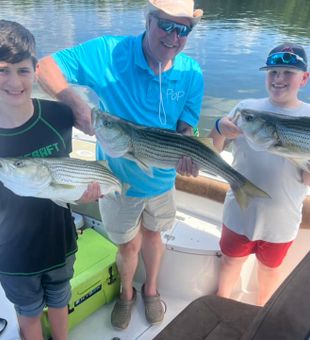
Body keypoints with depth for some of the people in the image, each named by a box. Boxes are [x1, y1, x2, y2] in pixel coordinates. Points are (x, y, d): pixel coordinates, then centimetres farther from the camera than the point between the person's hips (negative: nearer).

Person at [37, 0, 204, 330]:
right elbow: (46, 66, -21)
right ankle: (126, 293, 49)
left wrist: (185, 151, -32)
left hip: (162, 176, 3)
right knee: (130, 245, 16)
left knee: (152, 234, 25)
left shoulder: (192, 74, -14)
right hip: (118, 176, -2)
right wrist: (77, 104, -37)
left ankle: (150, 288, 54)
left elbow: (186, 127, -9)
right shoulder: (108, 52, -23)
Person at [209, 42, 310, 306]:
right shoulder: (246, 108, -6)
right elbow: (215, 150, -3)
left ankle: (262, 310, 50)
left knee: (270, 267, 22)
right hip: (240, 212, 0)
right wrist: (220, 129, -24)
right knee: (231, 260, 19)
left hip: (281, 219, 0)